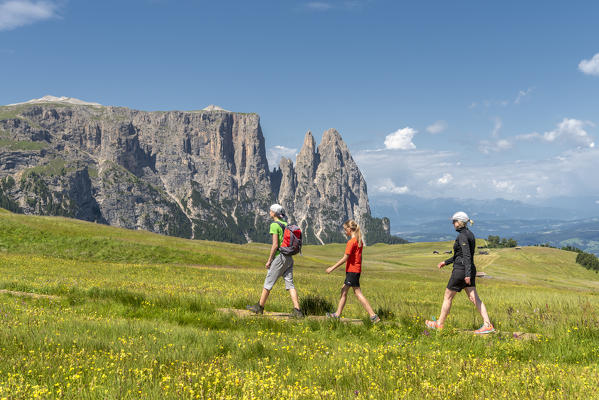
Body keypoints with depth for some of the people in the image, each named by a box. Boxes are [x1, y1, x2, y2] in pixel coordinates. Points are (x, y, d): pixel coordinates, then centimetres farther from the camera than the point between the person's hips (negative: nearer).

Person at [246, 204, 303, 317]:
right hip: (289, 258, 8)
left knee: (268, 282, 6)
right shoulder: (286, 225, 14)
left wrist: (269, 260, -10)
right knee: (289, 284, 3)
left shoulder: (275, 225, -11)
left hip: (279, 257, -8)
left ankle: (259, 307, 18)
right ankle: (297, 310, -6)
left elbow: (275, 245, -17)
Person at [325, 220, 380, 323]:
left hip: (352, 271, -10)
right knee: (344, 291, 16)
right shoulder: (359, 241, 10)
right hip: (356, 270, 10)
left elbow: (345, 258, -18)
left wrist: (332, 268, -13)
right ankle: (337, 314, 23)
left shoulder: (351, 242, -17)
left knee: (358, 293, -7)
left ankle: (373, 316, -9)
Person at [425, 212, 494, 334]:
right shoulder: (469, 234, 15)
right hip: (469, 270, 9)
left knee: (448, 297, 5)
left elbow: (467, 255, -24)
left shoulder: (462, 236, -15)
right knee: (475, 298, 5)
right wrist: (446, 262, 27)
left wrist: (467, 274, -30)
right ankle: (487, 325, -4)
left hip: (461, 270, -9)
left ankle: (439, 324, 16)